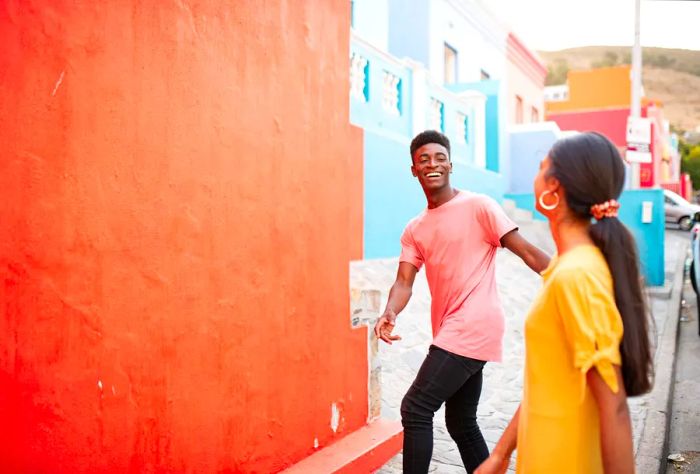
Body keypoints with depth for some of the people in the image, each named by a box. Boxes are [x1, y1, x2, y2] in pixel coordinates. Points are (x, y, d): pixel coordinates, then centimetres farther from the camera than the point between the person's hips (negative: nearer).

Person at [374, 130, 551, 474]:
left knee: (415, 409, -10)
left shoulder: (477, 206, -5)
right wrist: (389, 313, -19)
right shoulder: (414, 230, 12)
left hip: (473, 328, -8)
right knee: (460, 423, 18)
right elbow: (404, 282, 2)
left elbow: (526, 251, -8)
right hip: (451, 332, 8)